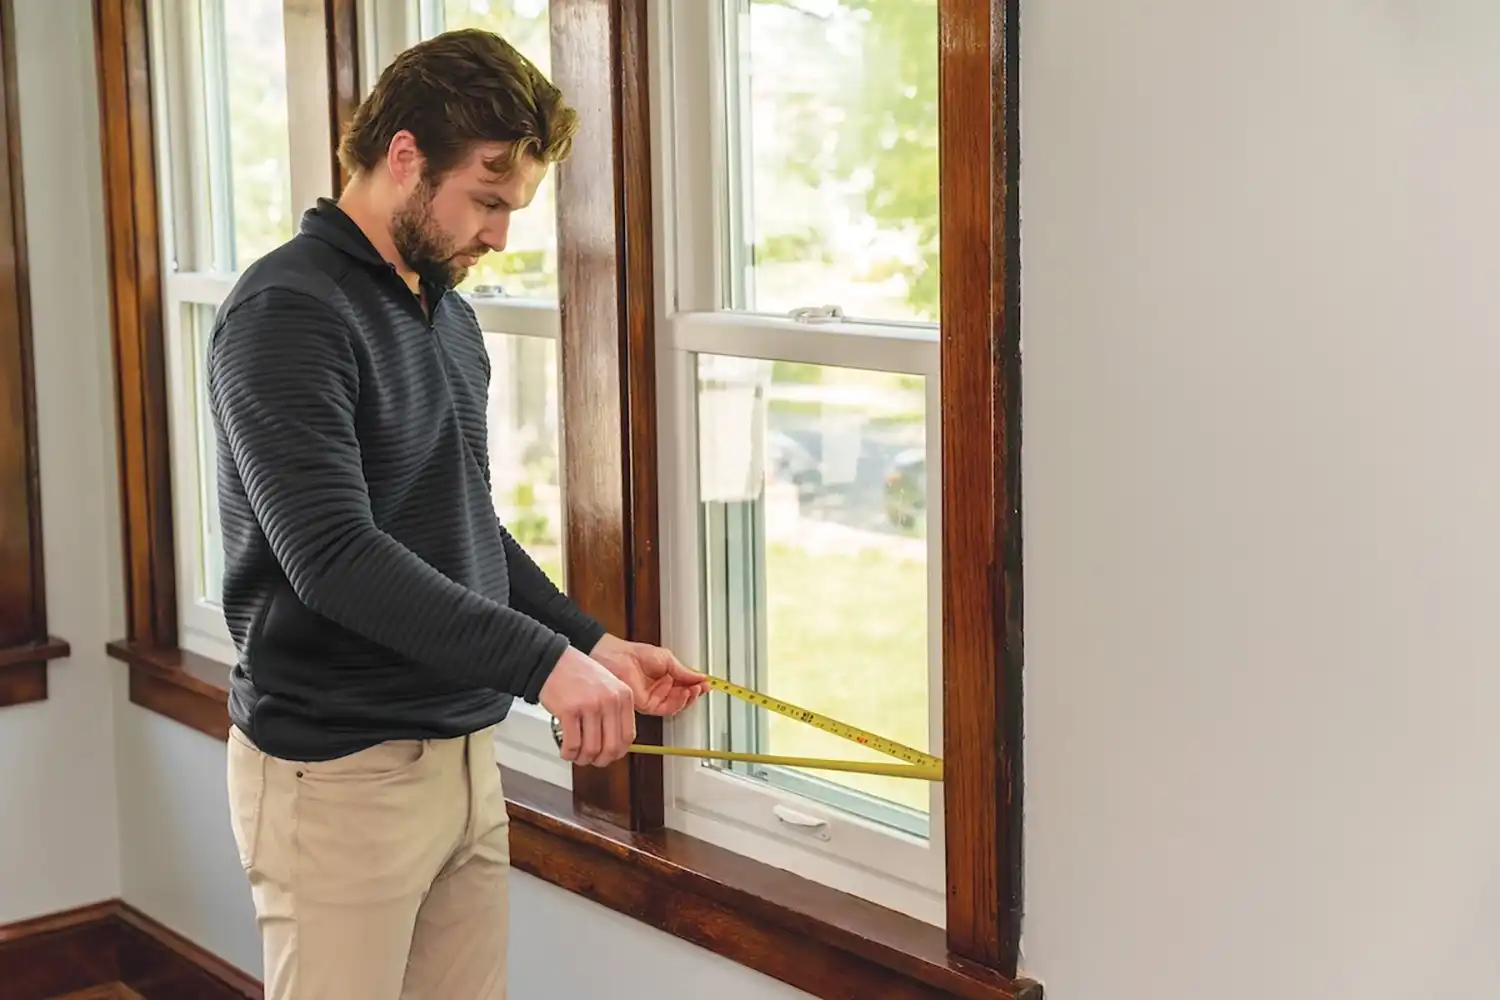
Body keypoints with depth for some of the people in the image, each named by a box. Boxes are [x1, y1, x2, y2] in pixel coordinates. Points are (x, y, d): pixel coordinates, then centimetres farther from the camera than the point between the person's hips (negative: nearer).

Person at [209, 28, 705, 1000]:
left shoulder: (452, 315, 13)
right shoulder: (287, 312, -15)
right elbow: (332, 554, -25)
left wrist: (594, 643, 8)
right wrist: (540, 661, -29)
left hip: (465, 755, 8)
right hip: (340, 775, -8)